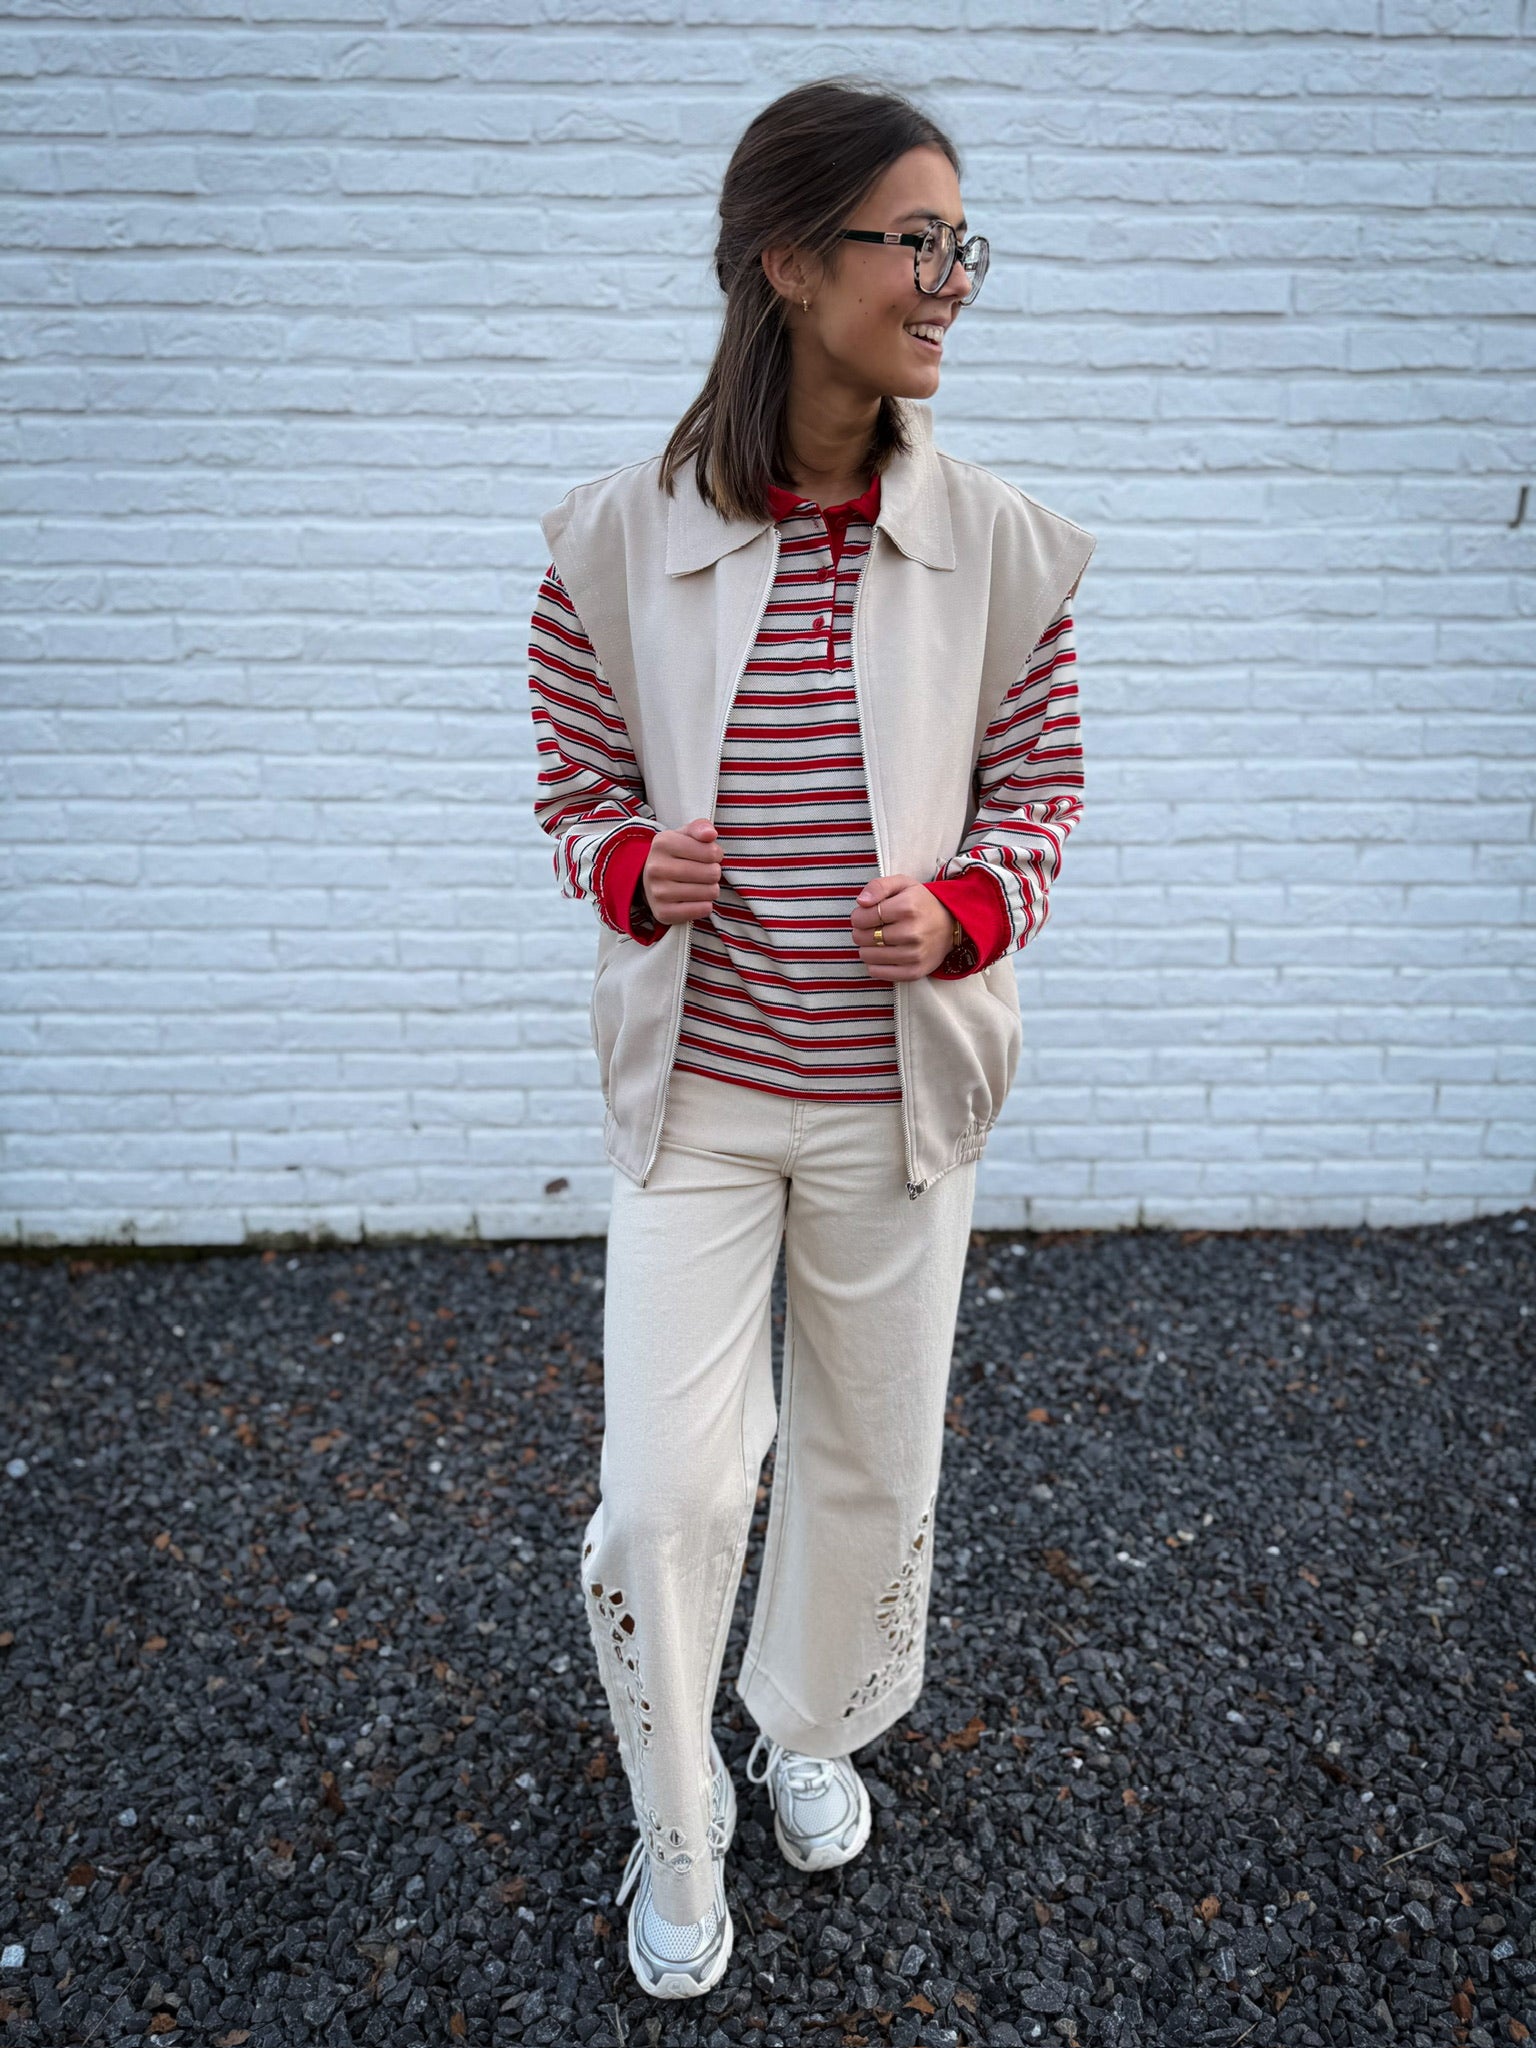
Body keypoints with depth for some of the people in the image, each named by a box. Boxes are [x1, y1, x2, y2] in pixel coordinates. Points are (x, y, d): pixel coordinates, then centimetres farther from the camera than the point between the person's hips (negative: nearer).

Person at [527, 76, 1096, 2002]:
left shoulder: (997, 543, -4)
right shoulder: (617, 538, -6)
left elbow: (1039, 784, 5)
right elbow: (577, 786, 4)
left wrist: (963, 912, -15)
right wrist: (631, 871, -18)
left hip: (898, 1090, 2)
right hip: (691, 1089, -1)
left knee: (872, 1468, 17)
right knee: (662, 1497, 2)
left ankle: (813, 1730, 50)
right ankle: (675, 1827, 34)